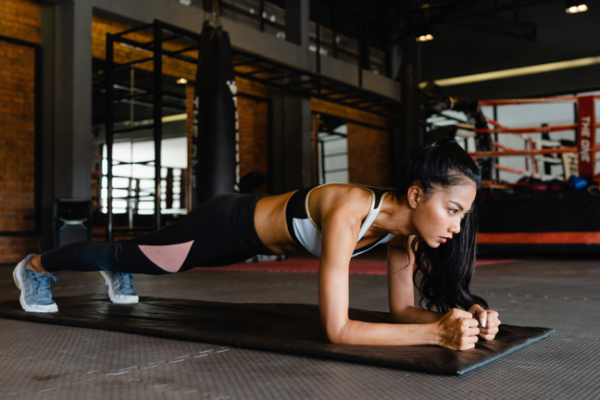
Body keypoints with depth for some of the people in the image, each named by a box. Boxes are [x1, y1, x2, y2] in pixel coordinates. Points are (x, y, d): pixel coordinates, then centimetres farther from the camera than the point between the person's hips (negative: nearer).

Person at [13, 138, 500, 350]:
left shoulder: (402, 220, -17)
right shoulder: (348, 213, -41)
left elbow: (402, 308, -11)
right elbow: (336, 329, -44)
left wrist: (462, 316, -29)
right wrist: (436, 332, -48)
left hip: (252, 232, 6)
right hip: (226, 225, -6)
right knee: (131, 254, 19)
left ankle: (116, 276, 68)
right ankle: (35, 265, 48)